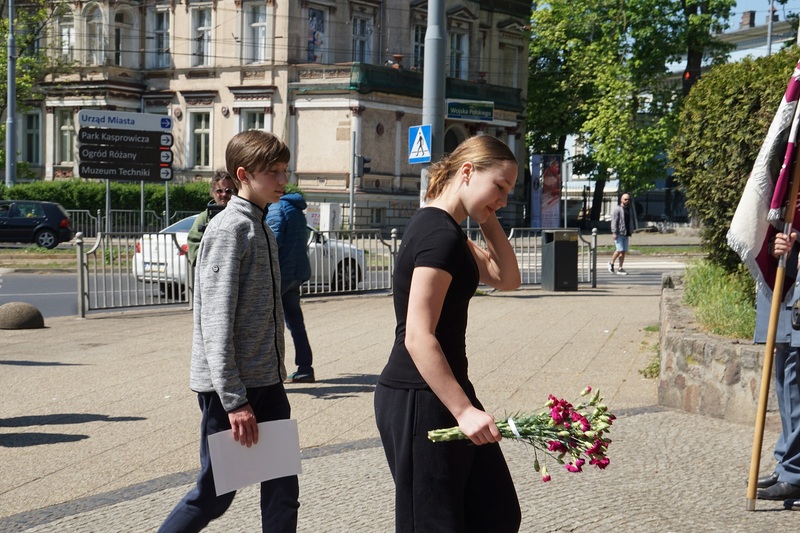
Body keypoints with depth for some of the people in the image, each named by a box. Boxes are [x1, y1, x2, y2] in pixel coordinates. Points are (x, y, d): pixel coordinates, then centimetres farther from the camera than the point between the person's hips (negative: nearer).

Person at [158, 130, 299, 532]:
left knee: (282, 490, 8)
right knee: (215, 494, 2)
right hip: (232, 387, -8)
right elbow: (216, 321, -20)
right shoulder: (230, 229, -14)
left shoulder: (262, 229, 14)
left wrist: (275, 377, 18)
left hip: (266, 383, 8)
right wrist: (234, 400, -22)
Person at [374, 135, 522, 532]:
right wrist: (463, 409, -25)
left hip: (436, 392, 10)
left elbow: (507, 279, 18)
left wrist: (488, 221, 7)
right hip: (419, 401, -10)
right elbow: (418, 336, -24)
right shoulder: (440, 234, -18)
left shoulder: (442, 229, 14)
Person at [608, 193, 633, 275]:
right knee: (619, 250, -13)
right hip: (619, 234, -7)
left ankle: (620, 269, 8)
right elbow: (614, 221, -12)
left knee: (624, 251, 4)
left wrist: (631, 232, 15)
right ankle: (611, 263, 10)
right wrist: (614, 233, -18)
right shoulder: (617, 209, -7)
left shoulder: (629, 210, 16)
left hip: (626, 234, 7)